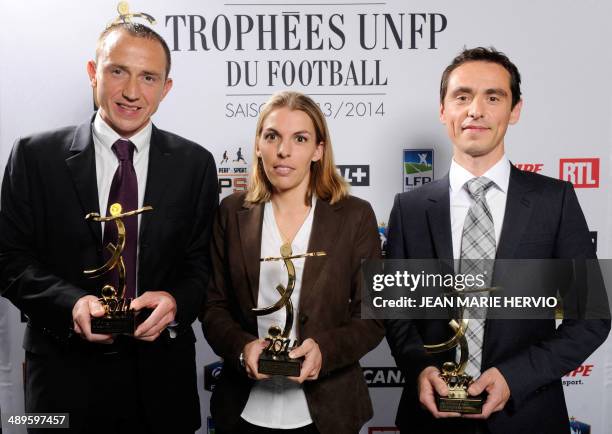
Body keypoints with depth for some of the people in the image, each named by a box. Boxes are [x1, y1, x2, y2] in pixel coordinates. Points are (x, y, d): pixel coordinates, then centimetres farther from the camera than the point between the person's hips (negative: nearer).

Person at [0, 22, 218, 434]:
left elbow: (202, 262, 4)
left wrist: (176, 301, -16)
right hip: (66, 373, -1)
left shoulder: (195, 163, 0)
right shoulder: (36, 155, -3)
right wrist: (70, 303, -19)